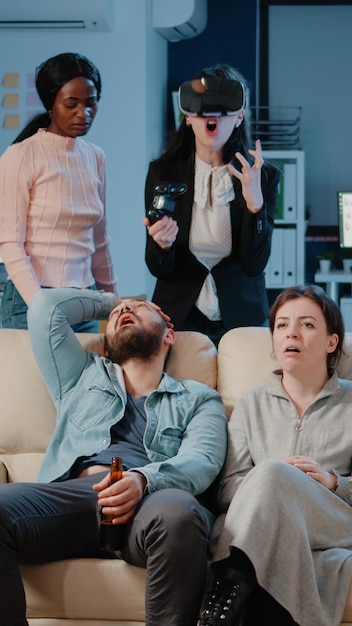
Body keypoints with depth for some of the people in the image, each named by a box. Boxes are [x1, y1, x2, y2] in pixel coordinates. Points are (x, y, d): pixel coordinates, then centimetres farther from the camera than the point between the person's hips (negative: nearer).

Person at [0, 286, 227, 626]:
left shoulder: (198, 399, 26)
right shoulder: (82, 378, 36)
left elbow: (201, 461, 5)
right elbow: (45, 304, 31)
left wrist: (143, 479, -17)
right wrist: (108, 301, 46)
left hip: (152, 497, -1)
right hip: (74, 493, 2)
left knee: (177, 514, -41)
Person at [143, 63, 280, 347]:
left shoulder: (264, 175, -8)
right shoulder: (163, 172, -5)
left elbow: (255, 265, -13)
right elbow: (159, 269, -5)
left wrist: (255, 203, -26)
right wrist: (162, 244, -28)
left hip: (240, 319, 0)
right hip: (179, 318, 0)